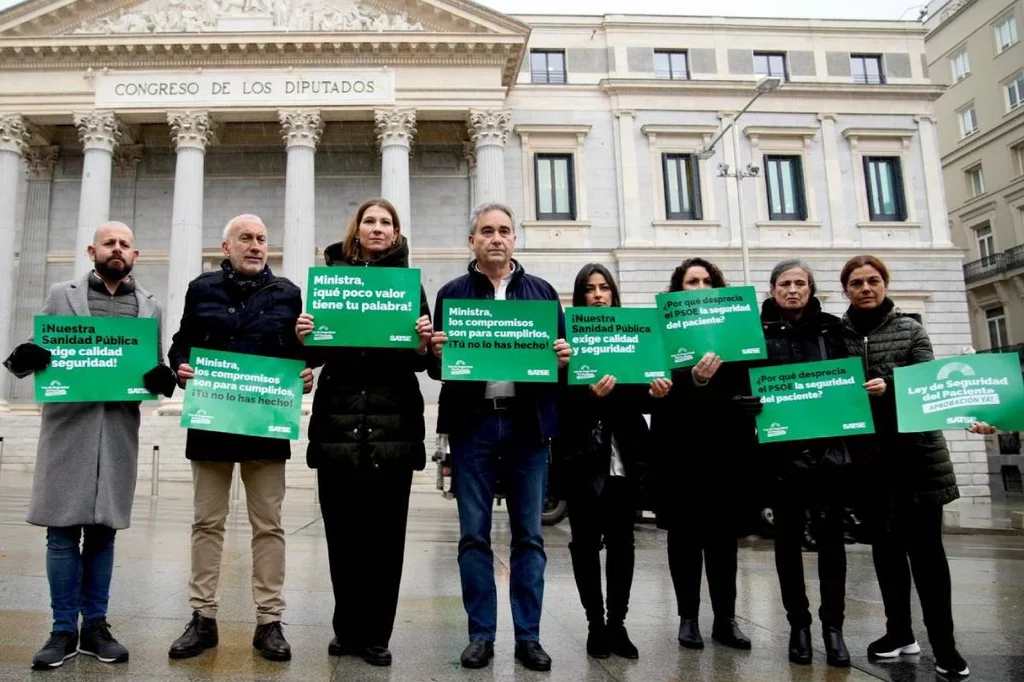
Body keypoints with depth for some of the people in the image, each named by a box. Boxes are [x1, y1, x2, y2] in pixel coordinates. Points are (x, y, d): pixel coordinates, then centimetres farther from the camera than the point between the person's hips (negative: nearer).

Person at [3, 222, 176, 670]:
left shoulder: (150, 306, 13)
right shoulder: (61, 295, 10)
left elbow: (157, 365, 11)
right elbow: (37, 353, 9)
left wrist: (162, 378, -12)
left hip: (120, 427, 1)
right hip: (68, 423, -1)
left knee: (103, 529, 6)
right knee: (63, 530, 1)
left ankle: (94, 625, 16)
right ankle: (64, 629, 11)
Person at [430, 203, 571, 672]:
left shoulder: (542, 291, 11)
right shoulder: (452, 293, 9)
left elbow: (563, 353, 11)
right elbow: (438, 358, 6)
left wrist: (564, 356, -10)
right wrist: (437, 351, -15)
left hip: (528, 422, 1)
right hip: (472, 423, 0)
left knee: (528, 535, 6)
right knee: (474, 535, 5)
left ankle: (528, 635, 17)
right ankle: (481, 635, 17)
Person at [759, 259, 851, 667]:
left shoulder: (832, 328, 10)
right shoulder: (759, 332, 2)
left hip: (829, 445, 2)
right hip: (783, 449, -1)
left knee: (830, 536, 5)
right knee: (788, 537, 7)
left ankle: (833, 625, 17)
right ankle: (798, 623, 20)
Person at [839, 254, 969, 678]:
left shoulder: (910, 329, 4)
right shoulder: (837, 334, 5)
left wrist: (891, 388, -21)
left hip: (916, 452, -1)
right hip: (869, 456, 2)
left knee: (924, 544, 0)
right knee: (885, 543, 11)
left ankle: (943, 643, 10)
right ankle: (899, 631, 24)